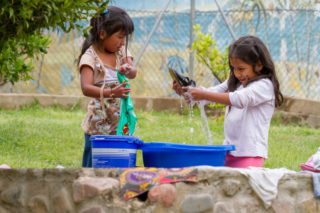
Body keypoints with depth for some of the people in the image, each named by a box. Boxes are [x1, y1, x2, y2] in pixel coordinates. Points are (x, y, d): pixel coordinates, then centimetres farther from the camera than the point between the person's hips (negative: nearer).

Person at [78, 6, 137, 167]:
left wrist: (128, 70, -32)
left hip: (121, 125, 6)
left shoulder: (122, 52, 7)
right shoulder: (90, 57, -13)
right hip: (98, 127, -6)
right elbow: (86, 88, -26)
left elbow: (133, 73, -8)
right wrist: (111, 92, -42)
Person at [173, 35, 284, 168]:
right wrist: (185, 91, -7)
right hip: (229, 151, 8)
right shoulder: (235, 83, 18)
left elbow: (239, 99, -23)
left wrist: (204, 95, -28)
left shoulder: (264, 85, -9)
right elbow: (213, 93, 12)